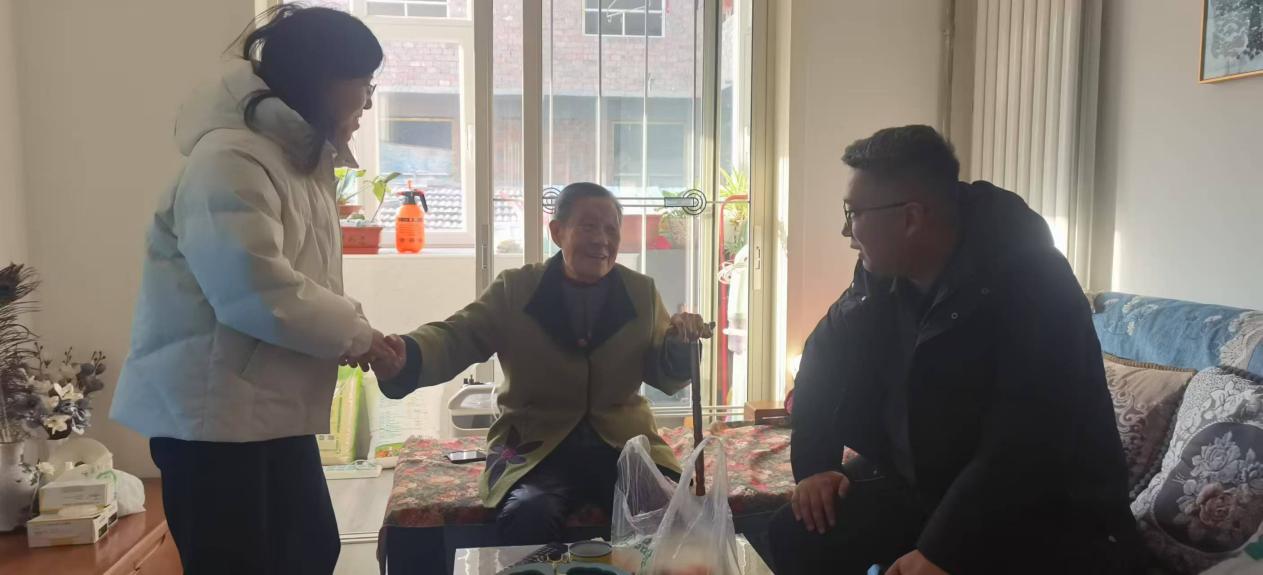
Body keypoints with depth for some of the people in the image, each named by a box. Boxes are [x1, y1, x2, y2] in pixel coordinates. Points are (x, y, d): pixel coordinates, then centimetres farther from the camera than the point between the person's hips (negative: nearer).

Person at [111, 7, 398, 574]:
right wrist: (352, 333, -16)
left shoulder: (299, 158, 15)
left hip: (272, 405, 10)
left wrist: (350, 332, 0)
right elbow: (256, 291, -29)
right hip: (211, 408, -10)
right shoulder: (230, 159, -18)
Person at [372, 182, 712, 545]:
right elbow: (456, 337, -9)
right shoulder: (514, 290, 3)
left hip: (624, 445, 2)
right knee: (527, 517, -33)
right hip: (536, 446, -2)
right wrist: (405, 356, -33)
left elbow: (666, 379, 12)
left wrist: (678, 345, -12)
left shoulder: (642, 292, 8)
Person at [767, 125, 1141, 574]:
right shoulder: (882, 273, -2)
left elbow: (1024, 447, -30)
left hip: (1044, 516, -5)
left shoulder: (1032, 284, -24)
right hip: (918, 488, 6)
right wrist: (813, 464, -2)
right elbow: (826, 355, 10)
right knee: (796, 536, -7)